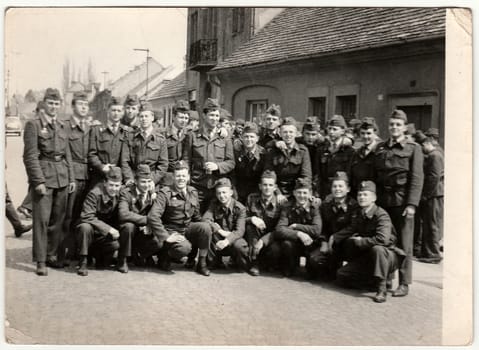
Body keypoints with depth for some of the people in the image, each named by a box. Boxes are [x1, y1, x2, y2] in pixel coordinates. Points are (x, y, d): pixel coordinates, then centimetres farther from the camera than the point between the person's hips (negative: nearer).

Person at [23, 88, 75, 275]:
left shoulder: (62, 126, 14)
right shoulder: (33, 125, -4)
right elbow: (30, 156, -9)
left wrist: (71, 178, 11)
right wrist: (39, 181, -15)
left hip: (62, 179, 6)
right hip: (43, 178, -6)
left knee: (58, 219, 9)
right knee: (42, 219, -6)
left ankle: (51, 255, 21)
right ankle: (40, 261, 0)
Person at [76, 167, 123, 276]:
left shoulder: (120, 195, -6)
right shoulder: (94, 194, -20)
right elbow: (87, 217, -28)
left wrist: (115, 231, -19)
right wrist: (108, 229, -32)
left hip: (105, 235, 4)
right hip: (90, 231, -3)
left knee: (116, 244, -26)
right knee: (85, 227, -37)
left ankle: (98, 256, 10)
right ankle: (83, 262, -18)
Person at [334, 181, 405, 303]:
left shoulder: (381, 215, -21)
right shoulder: (359, 214, 3)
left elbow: (382, 239, -36)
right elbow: (350, 230, 19)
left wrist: (360, 241, -22)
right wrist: (334, 237, 3)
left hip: (387, 255, -7)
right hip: (367, 256, 7)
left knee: (377, 249, -41)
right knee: (342, 275, -3)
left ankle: (381, 289, -31)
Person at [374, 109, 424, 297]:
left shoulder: (413, 148, 0)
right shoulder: (380, 147, 12)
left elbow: (417, 177, -6)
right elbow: (375, 174, 13)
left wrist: (411, 204, -14)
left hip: (401, 201, -4)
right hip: (382, 201, 4)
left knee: (404, 243, -1)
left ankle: (404, 283, 6)